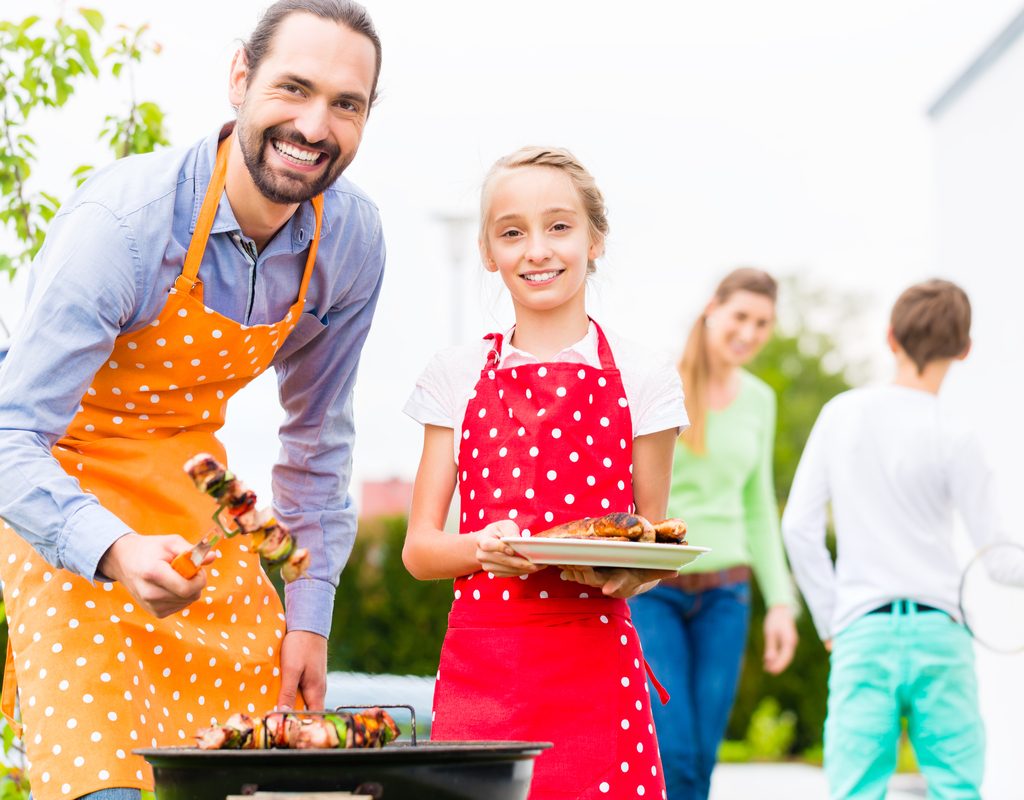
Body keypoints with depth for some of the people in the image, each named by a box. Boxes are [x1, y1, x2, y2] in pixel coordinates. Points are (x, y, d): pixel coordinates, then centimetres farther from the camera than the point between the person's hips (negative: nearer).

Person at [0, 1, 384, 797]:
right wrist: (115, 551, -47)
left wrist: (309, 613, 6)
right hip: (71, 501, -5)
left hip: (196, 507, 6)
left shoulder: (351, 238, -9)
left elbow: (318, 437, 7)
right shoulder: (122, 222, -28)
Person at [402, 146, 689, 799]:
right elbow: (419, 549, 8)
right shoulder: (457, 377, 9)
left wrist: (628, 571, -13)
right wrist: (481, 548, -13)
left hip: (594, 667, -1)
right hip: (478, 664, 1)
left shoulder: (640, 379, 5)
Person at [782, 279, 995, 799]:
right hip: (939, 631, -2)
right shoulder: (953, 439, -4)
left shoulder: (841, 413, 5)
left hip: (861, 633, 2)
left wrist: (830, 620, 11)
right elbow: (995, 549, -1)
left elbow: (799, 527, 4)